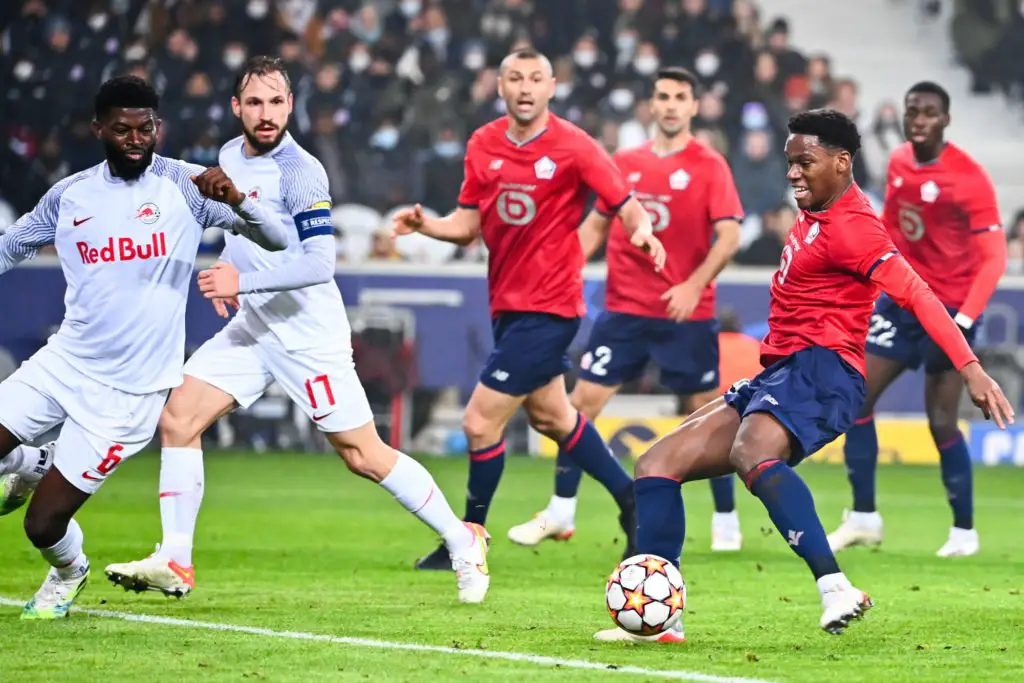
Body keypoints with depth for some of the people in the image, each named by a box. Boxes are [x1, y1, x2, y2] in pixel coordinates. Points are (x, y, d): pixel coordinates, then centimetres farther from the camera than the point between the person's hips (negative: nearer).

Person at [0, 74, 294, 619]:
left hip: (128, 391, -4)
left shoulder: (186, 186, -8)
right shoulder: (69, 195, 3)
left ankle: (68, 573, 32)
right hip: (63, 362, 4)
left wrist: (236, 200, -33)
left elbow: (277, 239, -14)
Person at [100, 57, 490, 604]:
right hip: (252, 328, 7)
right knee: (178, 419, -5)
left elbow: (320, 263, -24)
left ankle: (463, 542, 13)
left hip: (308, 330, -7)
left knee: (363, 456, -3)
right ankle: (174, 564, -1)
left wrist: (242, 281, -27)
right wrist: (228, 270, 12)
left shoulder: (299, 171, -18)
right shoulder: (230, 156, 7)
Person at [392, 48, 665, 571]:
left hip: (547, 307, -7)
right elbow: (467, 225, 8)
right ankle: (632, 504, 38)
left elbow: (627, 205, -10)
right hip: (508, 304, 7)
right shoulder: (483, 145, 4)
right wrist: (425, 226, -11)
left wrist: (642, 231, -32)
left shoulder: (573, 146, -12)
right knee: (550, 416, 21)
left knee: (480, 422, -9)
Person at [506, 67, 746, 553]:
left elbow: (729, 235, -10)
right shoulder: (624, 163, 7)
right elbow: (596, 224, 17)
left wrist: (694, 285, -22)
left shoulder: (709, 165, -4)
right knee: (582, 402, -1)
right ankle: (560, 514, 8)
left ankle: (726, 520, 16)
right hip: (624, 309, 3)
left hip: (686, 313, -3)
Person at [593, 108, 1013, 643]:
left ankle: (835, 589, -52)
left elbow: (915, 294, -19)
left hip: (820, 369, -10)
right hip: (780, 375, 10)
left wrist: (971, 370, -26)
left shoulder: (849, 226, -10)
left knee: (750, 454, -40)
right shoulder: (813, 216, 19)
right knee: (657, 465, 5)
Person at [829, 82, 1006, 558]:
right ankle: (863, 518, 13)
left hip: (949, 309, -7)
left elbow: (993, 257, -17)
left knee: (941, 423, -7)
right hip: (901, 300, 7)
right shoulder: (898, 164, 4)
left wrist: (963, 319, -26)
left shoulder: (969, 179, -17)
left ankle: (964, 531, 8)